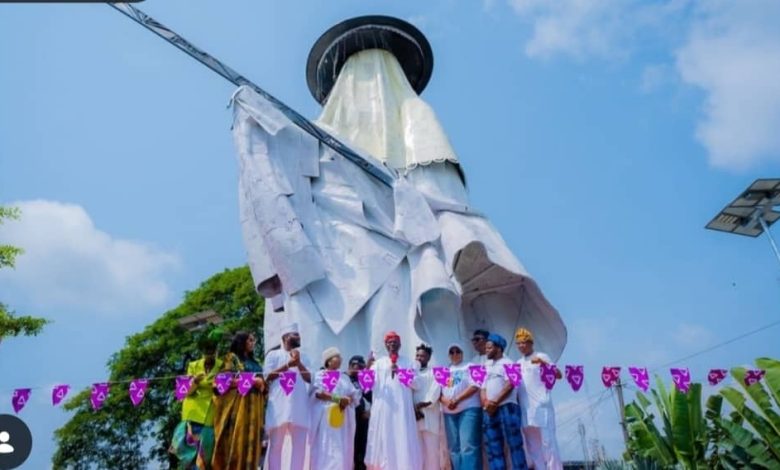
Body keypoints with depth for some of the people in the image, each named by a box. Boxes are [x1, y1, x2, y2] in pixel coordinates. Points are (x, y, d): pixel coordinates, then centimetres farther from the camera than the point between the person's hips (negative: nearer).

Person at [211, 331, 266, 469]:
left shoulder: (255, 362, 24)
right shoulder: (232, 357, 5)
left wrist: (261, 384, -3)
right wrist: (251, 381, -14)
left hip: (254, 406, 6)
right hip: (237, 404, -6)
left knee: (251, 440, 0)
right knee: (236, 439, -10)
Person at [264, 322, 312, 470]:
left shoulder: (303, 358, 19)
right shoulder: (273, 355, 8)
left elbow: (309, 378, 7)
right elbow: (268, 376, -4)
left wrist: (298, 363, -7)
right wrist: (288, 365, -10)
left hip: (300, 407, 4)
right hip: (279, 406, -3)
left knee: (300, 445, 1)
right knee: (276, 445, 0)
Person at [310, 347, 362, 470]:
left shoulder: (345, 377, 22)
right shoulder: (321, 374, 6)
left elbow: (355, 394, 13)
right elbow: (318, 392, -10)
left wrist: (347, 400, -10)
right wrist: (337, 398, -18)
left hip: (343, 417, 5)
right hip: (326, 416, -5)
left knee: (342, 449, 0)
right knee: (326, 449, -10)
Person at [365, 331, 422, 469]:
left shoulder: (407, 362, 11)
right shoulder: (379, 363, 11)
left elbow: (416, 384, 3)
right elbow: (370, 384, 1)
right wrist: (367, 368, -17)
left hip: (402, 407, 0)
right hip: (383, 407, 1)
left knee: (403, 438, -6)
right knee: (384, 437, -2)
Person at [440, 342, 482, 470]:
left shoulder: (469, 367, 7)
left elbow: (474, 386, -6)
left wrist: (456, 400, -14)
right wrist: (445, 401, -9)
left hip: (468, 409, -5)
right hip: (449, 412, 5)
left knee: (468, 446, -14)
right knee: (454, 447, 4)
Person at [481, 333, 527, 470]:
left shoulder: (507, 363, 3)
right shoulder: (486, 367, 22)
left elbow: (510, 385, -9)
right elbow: (482, 389, 16)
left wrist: (495, 402, -14)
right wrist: (485, 403, -4)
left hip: (507, 407, -6)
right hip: (489, 411, 6)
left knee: (514, 443, -5)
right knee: (493, 447, 4)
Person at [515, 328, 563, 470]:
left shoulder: (541, 357, 2)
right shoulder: (518, 363, 19)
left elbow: (558, 375, -7)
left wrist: (544, 363, -20)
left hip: (541, 405, -6)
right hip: (525, 408, 6)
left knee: (547, 441, -7)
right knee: (532, 444, 6)